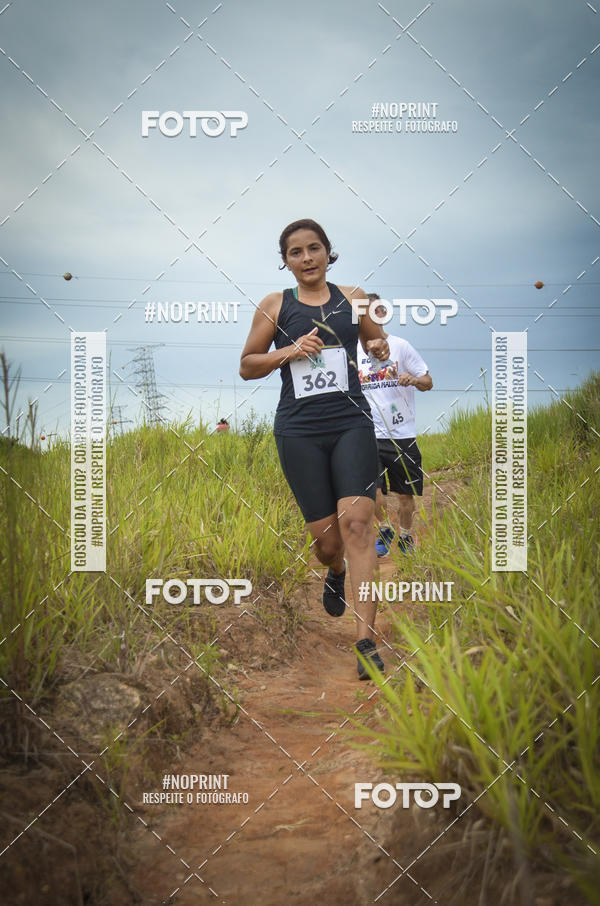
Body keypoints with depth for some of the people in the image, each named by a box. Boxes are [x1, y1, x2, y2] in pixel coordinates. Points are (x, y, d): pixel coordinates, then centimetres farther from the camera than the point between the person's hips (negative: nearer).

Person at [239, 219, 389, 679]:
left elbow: (379, 344, 23)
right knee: (326, 537, 1)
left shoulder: (352, 298, 9)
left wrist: (381, 349, -2)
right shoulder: (274, 305, 6)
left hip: (352, 423, 0)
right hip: (299, 430, 0)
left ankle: (366, 641, -17)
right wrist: (288, 351, -7)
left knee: (356, 523, -17)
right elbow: (247, 366, 11)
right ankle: (336, 573, 41)